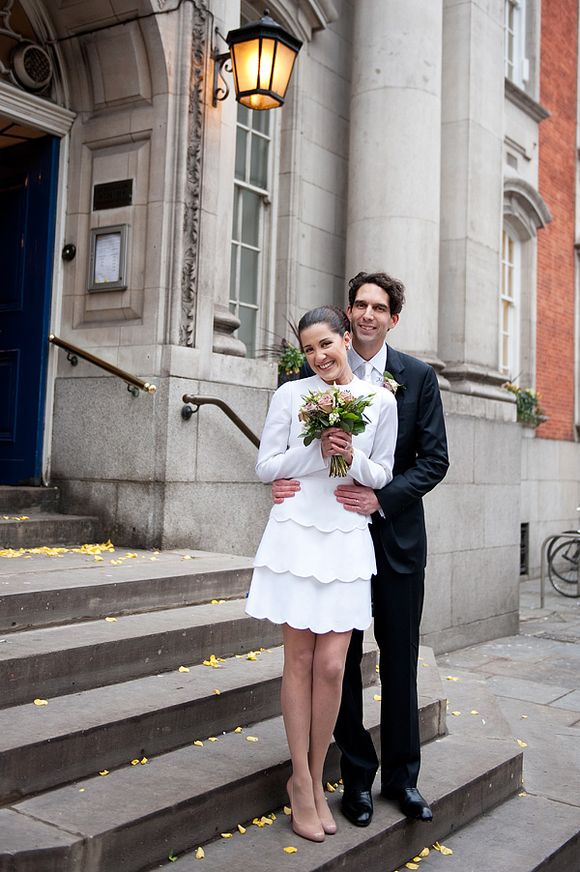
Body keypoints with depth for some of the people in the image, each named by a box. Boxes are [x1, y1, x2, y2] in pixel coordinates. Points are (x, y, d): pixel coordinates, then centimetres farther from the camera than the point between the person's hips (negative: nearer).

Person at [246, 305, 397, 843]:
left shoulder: (380, 400, 4)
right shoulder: (290, 394, 2)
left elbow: (382, 475, 9)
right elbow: (265, 467, 2)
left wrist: (353, 457, -11)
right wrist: (317, 450, -12)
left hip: (347, 539, 1)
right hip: (296, 533, -1)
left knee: (331, 667, 0)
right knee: (299, 660, 4)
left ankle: (315, 778, 20)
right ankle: (301, 781, 19)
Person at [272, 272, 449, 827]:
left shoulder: (418, 377, 1)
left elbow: (435, 459, -3)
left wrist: (382, 497, -16)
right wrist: (281, 480, -19)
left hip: (397, 535, 0)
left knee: (400, 660, 9)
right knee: (341, 659, 8)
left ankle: (401, 775, 26)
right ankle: (357, 776, 24)